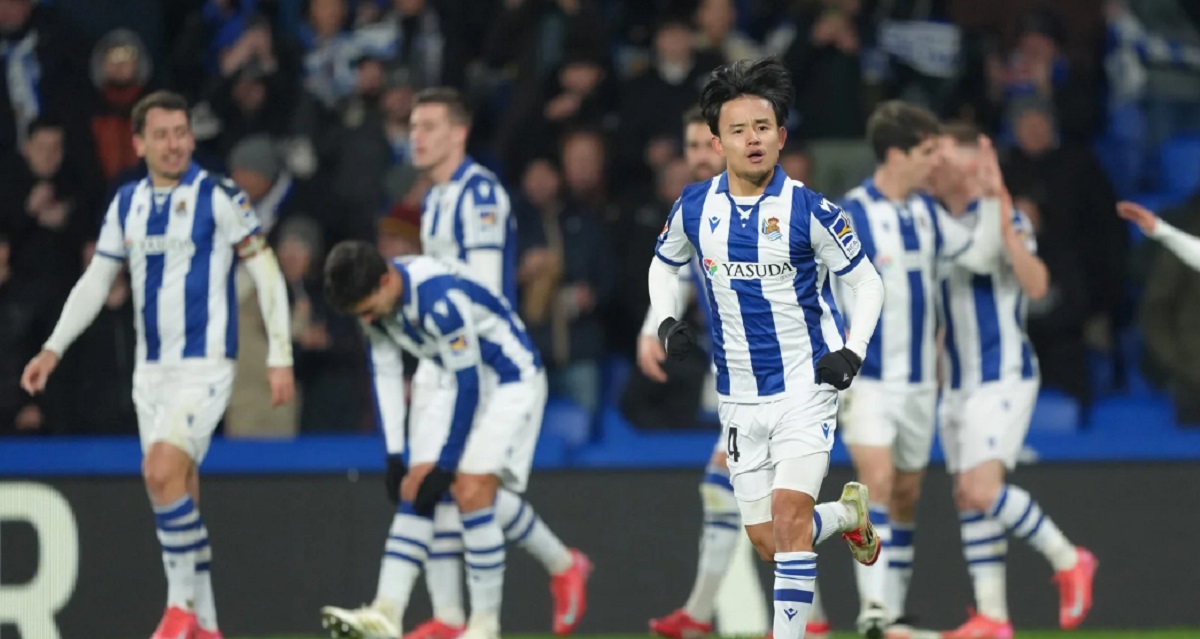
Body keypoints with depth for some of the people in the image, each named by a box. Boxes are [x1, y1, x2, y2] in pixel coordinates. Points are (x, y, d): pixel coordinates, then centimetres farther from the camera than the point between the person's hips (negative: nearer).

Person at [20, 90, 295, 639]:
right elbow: (95, 282, 16)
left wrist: (280, 356, -9)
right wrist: (54, 349, 8)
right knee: (178, 491, 6)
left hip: (204, 364, -6)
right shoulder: (126, 204, 9)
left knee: (163, 472, -21)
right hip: (151, 368, 6)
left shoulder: (219, 198, -7)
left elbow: (267, 274, -5)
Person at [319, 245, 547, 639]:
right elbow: (385, 374, 2)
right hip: (460, 384, 8)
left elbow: (470, 386, -26)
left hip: (512, 381, -8)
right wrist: (394, 456, 0)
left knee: (471, 491, -19)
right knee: (414, 490, -4)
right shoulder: (373, 298, -9)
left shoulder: (439, 299, -34)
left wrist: (445, 467, -20)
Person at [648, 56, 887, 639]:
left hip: (807, 384, -4)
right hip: (740, 397, 4)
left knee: (789, 513, -20)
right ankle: (848, 514, 39)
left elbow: (867, 282, -1)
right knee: (767, 542, 8)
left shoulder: (810, 212, -12)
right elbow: (663, 265, 18)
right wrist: (667, 321, 1)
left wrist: (853, 352, -15)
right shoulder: (694, 208, -2)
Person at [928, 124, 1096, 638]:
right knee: (967, 499, 4)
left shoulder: (1003, 221, -11)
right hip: (958, 384, 8)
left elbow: (1036, 285, -28)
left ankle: (1068, 561, -1)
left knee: (982, 490, -20)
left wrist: (1004, 220, -36)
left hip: (1003, 378, -8)